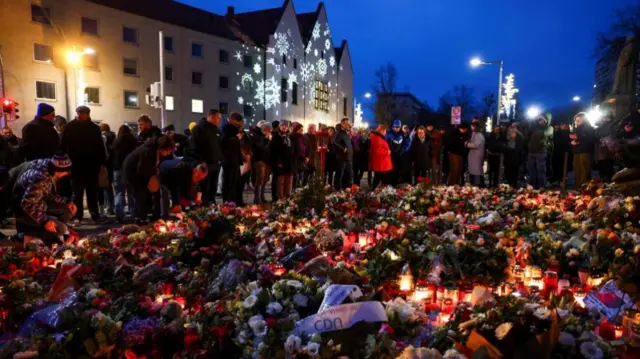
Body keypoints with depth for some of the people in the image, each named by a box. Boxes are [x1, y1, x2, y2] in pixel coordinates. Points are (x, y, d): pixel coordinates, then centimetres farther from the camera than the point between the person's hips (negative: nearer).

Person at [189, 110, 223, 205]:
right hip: (205, 164, -7)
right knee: (204, 189, -4)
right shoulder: (199, 128, -6)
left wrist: (220, 158, 12)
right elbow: (193, 146, -13)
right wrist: (200, 161, -17)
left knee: (213, 188, 14)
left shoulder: (217, 130, 17)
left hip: (216, 163, 7)